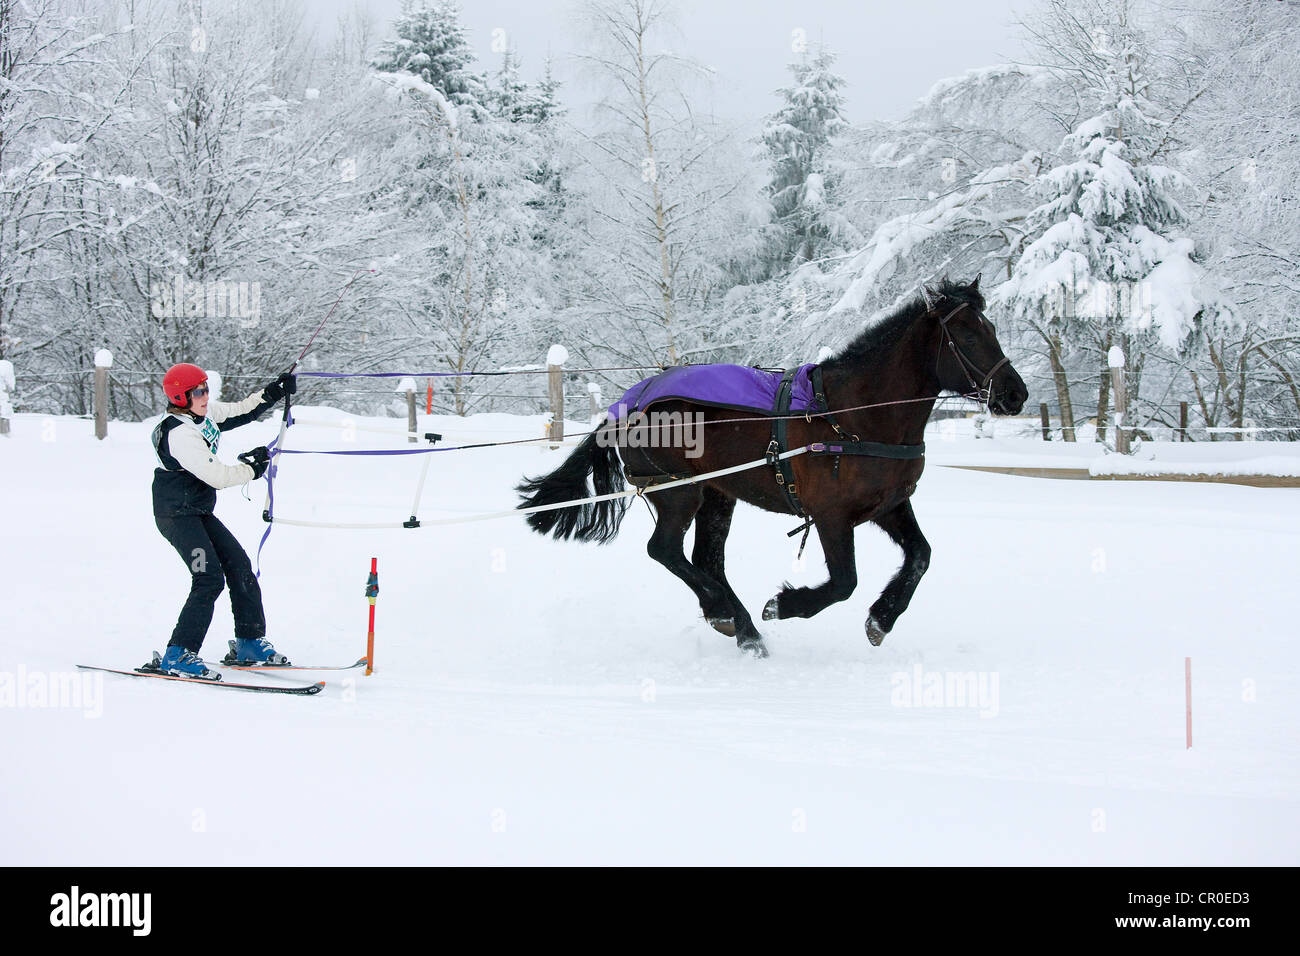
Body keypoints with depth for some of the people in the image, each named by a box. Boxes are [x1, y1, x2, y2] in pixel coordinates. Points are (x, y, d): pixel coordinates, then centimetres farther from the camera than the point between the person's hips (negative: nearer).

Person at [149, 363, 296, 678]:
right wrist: (251, 468, -10)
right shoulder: (180, 434, -25)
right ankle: (177, 657, -16)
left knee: (239, 566, 9)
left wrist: (275, 392, 10)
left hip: (198, 511, 10)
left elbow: (240, 412, 20)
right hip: (176, 515, -10)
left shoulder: (205, 414, 3)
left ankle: (249, 644, 19)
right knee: (209, 578, -18)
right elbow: (216, 475, -26)